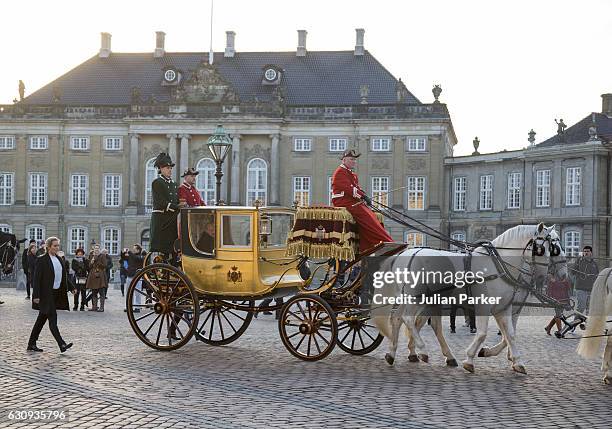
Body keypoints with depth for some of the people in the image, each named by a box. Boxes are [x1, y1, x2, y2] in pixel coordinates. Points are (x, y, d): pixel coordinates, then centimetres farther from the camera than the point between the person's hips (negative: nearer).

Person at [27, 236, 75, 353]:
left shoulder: (60, 260, 12)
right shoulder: (42, 260, -9)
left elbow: (64, 276, 19)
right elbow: (36, 279, -12)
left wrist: (71, 288, 8)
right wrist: (36, 295, -16)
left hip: (56, 294, 8)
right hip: (46, 294, -8)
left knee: (42, 319, 13)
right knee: (53, 318, -11)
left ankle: (31, 344, 21)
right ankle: (62, 345, -15)